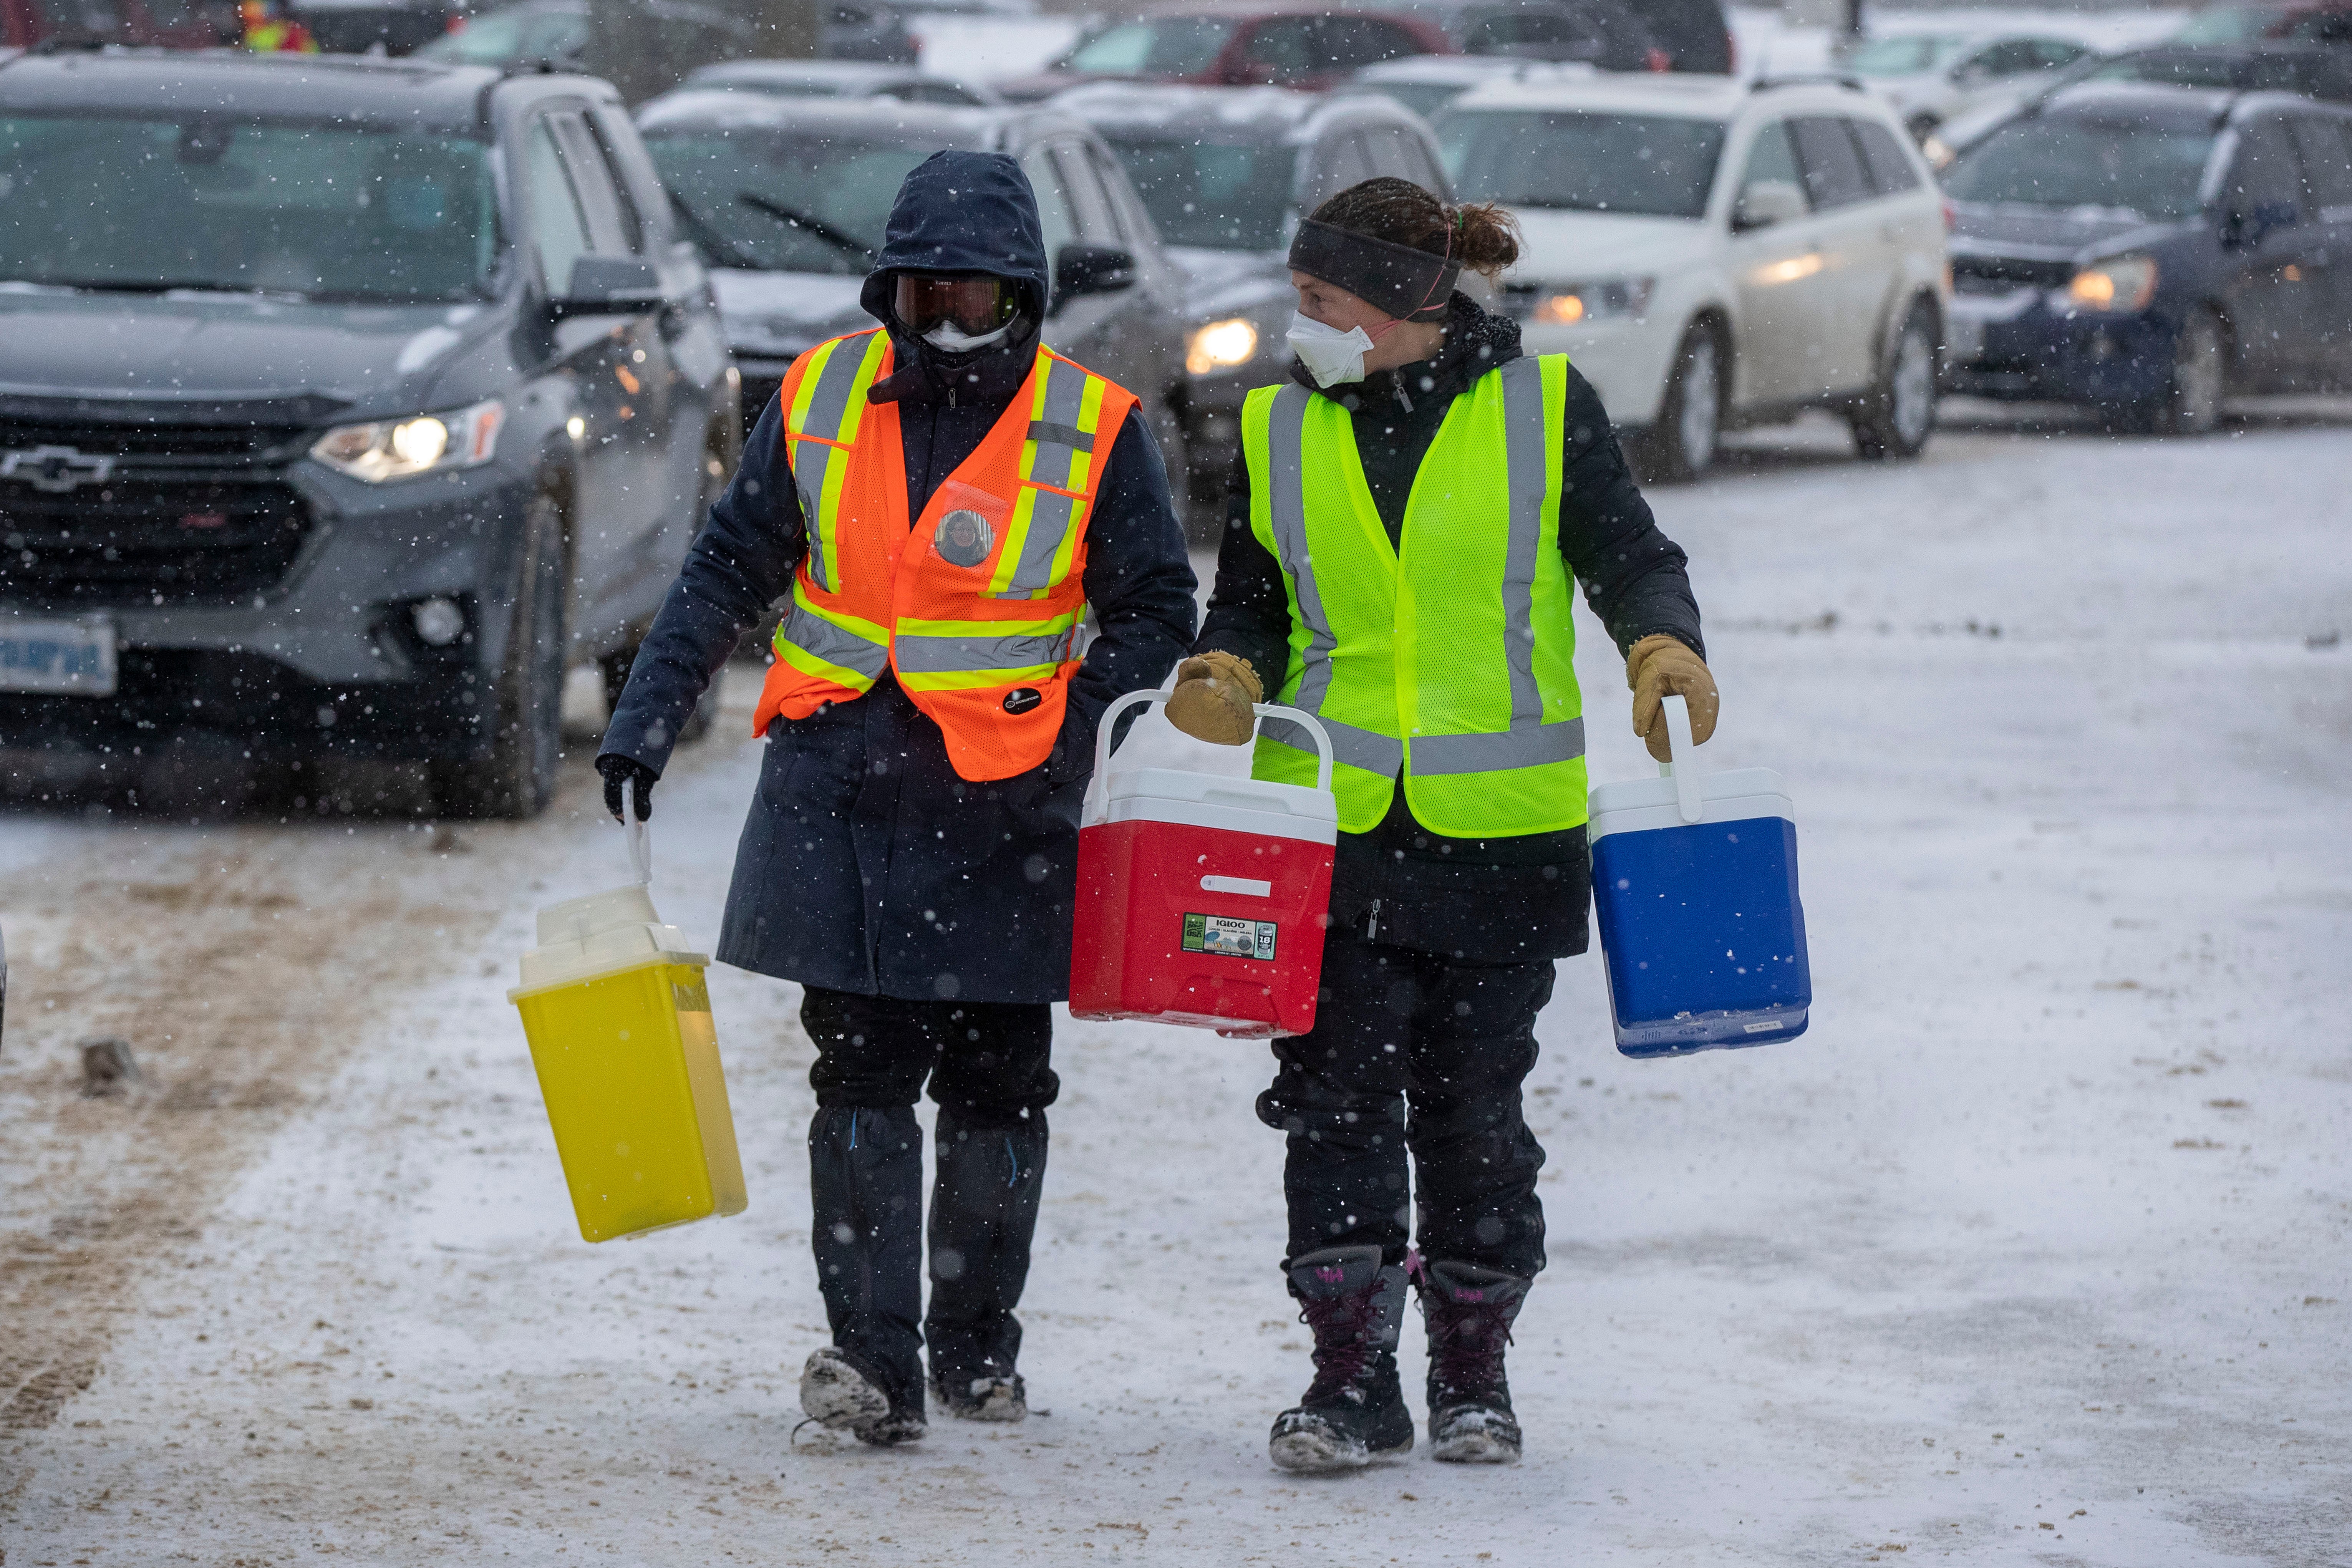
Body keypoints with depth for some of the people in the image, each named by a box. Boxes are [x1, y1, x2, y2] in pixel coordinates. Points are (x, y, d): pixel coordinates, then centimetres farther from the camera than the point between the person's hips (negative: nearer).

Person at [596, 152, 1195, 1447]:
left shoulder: (1092, 431, -2)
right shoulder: (821, 400, 5)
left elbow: (1155, 615, 4)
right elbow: (728, 572, 12)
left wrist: (1076, 735, -10)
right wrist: (647, 715, 3)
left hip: (1005, 809, -1)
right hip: (844, 798, 1)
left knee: (995, 1086, 6)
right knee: (862, 1074, -5)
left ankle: (978, 1348, 20)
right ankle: (872, 1355, -7)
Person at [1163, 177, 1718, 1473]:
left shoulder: (1542, 410, 0)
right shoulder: (1282, 432, 7)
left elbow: (1628, 558, 4)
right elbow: (1252, 605, 13)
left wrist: (1662, 643, -16)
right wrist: (1229, 675, -9)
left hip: (1497, 830, -2)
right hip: (1329, 828, 2)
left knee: (1473, 1101, 5)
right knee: (1338, 1098, -4)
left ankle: (1473, 1372, 18)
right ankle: (1353, 1379, 2)